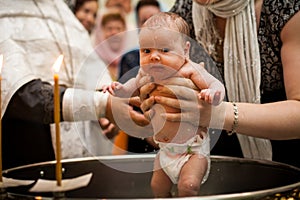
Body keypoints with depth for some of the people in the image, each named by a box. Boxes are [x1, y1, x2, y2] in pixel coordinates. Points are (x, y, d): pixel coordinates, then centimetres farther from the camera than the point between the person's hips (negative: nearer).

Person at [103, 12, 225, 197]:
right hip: (166, 148, 6)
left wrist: (212, 93, -41)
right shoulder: (147, 74, -6)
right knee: (158, 187, 14)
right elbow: (134, 88, 15)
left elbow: (217, 85, -19)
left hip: (193, 147, -6)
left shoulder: (190, 71, -22)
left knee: (188, 185, -19)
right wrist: (119, 89, -4)